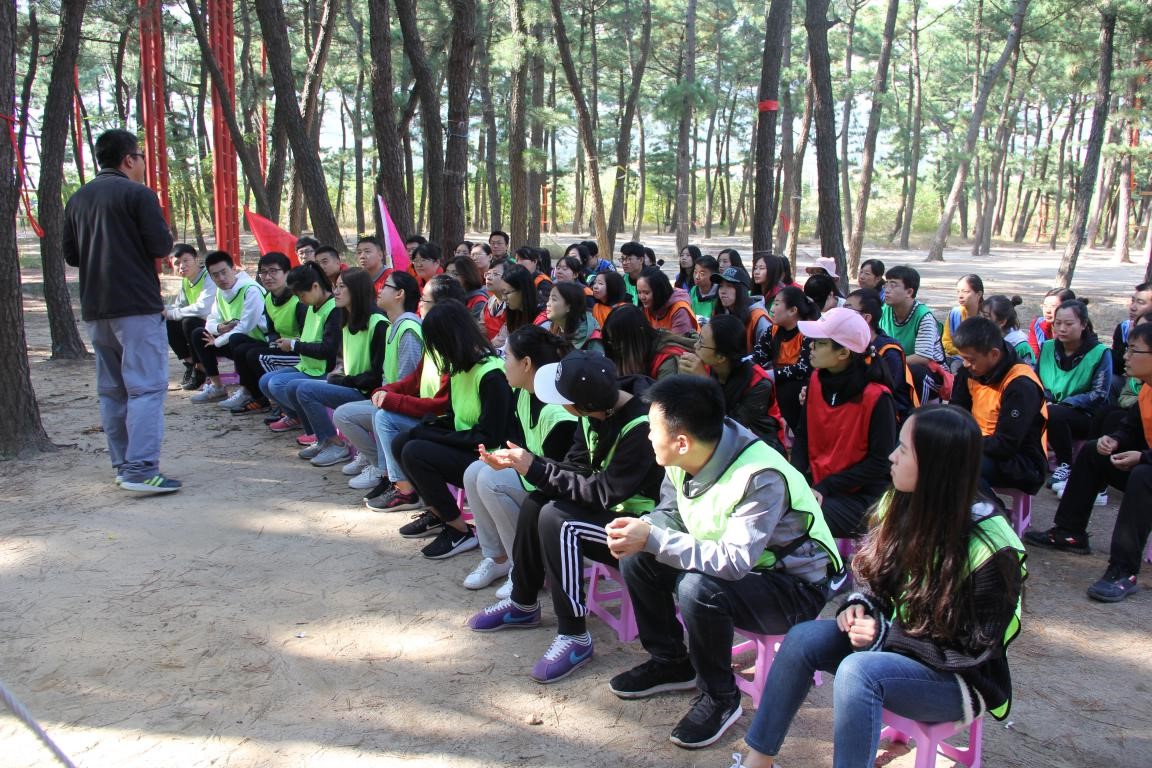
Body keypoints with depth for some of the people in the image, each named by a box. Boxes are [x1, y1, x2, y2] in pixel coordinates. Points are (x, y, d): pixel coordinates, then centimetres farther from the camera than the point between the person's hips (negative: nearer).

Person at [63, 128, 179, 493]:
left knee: (111, 389, 13)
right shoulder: (138, 194, -8)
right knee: (146, 386, -8)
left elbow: (70, 255, 14)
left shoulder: (78, 199, 13)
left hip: (94, 309, 7)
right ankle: (141, 469, -14)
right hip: (137, 305, -7)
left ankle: (122, 465, 18)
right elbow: (161, 247, -12)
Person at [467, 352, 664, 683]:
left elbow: (605, 493, -28)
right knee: (535, 503, 0)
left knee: (556, 519, -25)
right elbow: (576, 466, 3)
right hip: (613, 505, 9)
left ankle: (575, 637, -13)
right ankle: (523, 605, 19)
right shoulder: (597, 407, -6)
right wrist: (518, 462, -11)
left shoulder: (641, 427, -30)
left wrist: (536, 469, -23)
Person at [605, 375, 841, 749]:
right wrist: (639, 530, -19)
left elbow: (734, 561, -38)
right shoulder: (684, 459, -11)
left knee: (698, 588, -33)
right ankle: (669, 661, 15)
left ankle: (721, 697, -8)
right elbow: (670, 513, 4)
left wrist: (652, 539, -35)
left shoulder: (761, 477, -33)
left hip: (794, 587, -8)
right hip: (728, 564, 8)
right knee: (636, 557, -4)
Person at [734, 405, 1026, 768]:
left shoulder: (990, 549, -24)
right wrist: (860, 606, -10)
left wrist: (885, 636, -25)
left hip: (960, 679, -6)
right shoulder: (901, 504, -5)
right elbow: (876, 580, 11)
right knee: (803, 639, -16)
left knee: (858, 671, -32)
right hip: (896, 640, 7)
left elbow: (975, 648, -19)